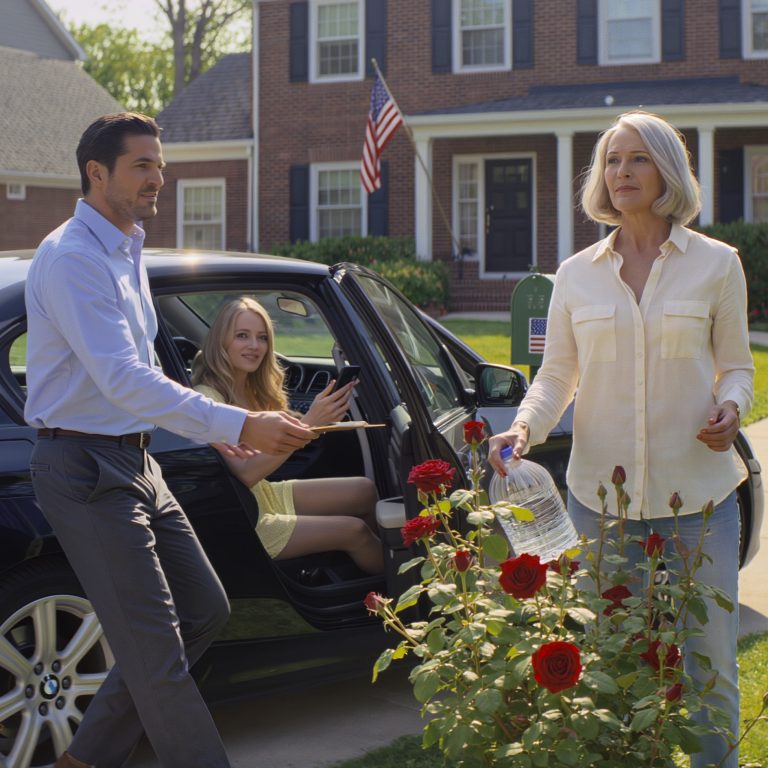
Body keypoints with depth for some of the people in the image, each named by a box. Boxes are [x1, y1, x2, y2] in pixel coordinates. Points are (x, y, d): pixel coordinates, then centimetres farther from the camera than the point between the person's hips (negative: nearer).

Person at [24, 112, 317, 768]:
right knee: (156, 646, -8)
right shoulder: (73, 258, -18)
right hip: (86, 467, -10)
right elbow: (123, 380, -28)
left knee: (205, 610, 13)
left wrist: (208, 430, 15)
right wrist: (237, 425, -34)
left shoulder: (126, 251, 14)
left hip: (133, 460, 10)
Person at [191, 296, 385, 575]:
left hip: (264, 493, 9)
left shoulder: (249, 388, 7)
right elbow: (245, 473, -30)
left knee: (364, 490, 0)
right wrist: (307, 424, -34)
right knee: (355, 530, -12)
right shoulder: (207, 398, -21)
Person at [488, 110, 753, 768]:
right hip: (602, 490, 2)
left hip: (697, 491, -2)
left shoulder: (715, 264, 1)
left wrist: (730, 407, -14)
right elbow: (557, 375, 9)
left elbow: (736, 366, 8)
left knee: (710, 663, 2)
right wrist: (525, 427, -10)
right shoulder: (577, 275, 6)